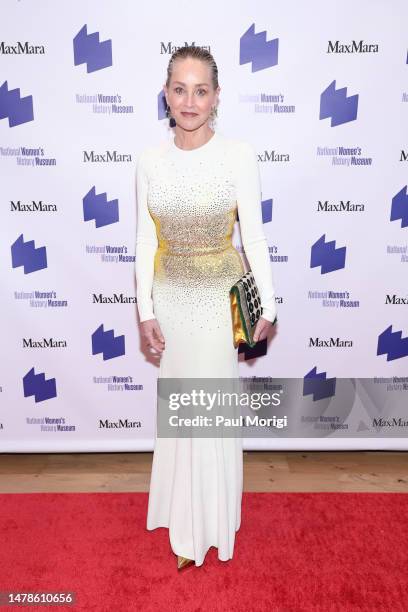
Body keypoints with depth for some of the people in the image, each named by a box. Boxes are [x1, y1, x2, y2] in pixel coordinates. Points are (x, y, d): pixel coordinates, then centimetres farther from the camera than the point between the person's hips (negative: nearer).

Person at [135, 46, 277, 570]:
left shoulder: (239, 155, -9)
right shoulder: (150, 160, -2)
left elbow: (254, 235, -5)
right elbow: (146, 241, 1)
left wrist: (268, 305, -4)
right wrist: (145, 310, -1)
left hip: (223, 295, -3)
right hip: (172, 296, 3)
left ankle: (209, 522, 37)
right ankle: (186, 523, 42)